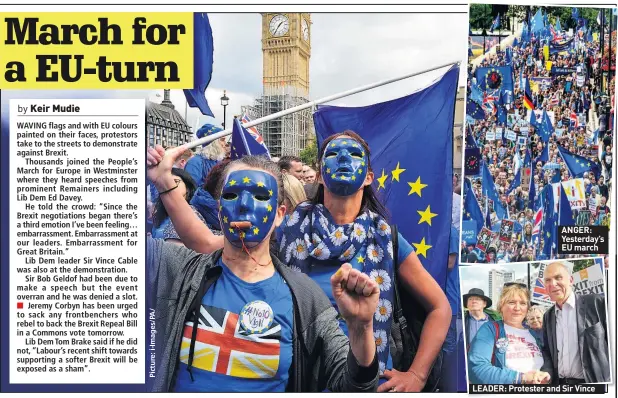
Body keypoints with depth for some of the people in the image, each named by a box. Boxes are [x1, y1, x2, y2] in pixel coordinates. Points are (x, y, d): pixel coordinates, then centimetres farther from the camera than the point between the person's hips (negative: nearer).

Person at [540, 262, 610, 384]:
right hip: (558, 384, 5)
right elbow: (547, 351, 11)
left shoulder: (596, 303, -6)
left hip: (595, 383, -5)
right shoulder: (548, 317, 10)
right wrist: (546, 374, -8)